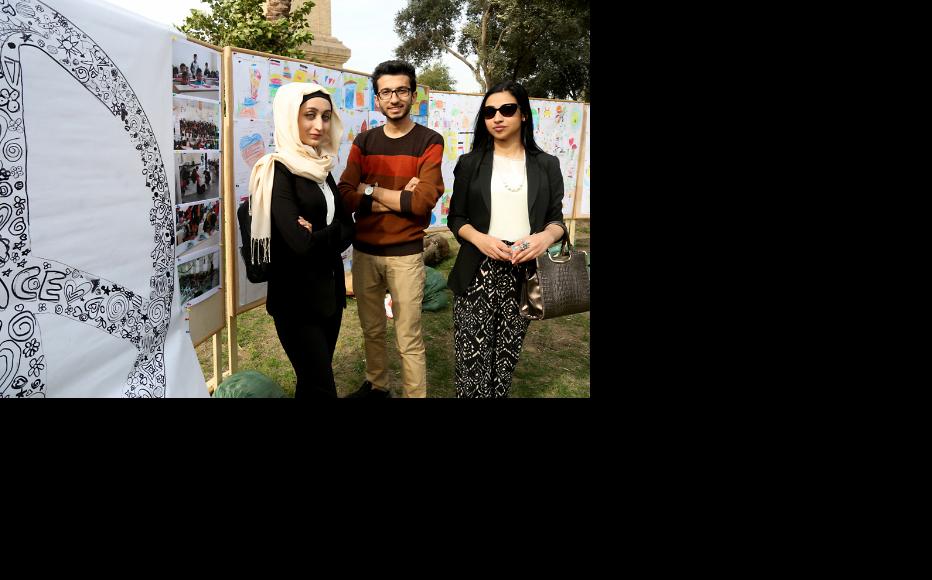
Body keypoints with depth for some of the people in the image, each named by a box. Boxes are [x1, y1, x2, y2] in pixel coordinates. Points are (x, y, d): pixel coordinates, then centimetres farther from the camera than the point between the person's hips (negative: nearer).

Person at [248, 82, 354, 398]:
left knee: (315, 381, 16)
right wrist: (331, 235, -6)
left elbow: (348, 228, 5)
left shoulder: (321, 167, 9)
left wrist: (318, 234, -14)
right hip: (296, 296, -7)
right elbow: (300, 243, -24)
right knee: (321, 387, -2)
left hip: (330, 289, 7)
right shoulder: (279, 170, -15)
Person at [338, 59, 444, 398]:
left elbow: (423, 201, -19)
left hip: (405, 254, -4)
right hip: (363, 251, 4)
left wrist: (371, 190, -10)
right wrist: (397, 199, -17)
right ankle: (376, 385, 39)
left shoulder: (429, 142, -6)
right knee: (371, 329, 19)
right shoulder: (363, 142, 6)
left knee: (409, 340, 0)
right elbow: (345, 197, -7)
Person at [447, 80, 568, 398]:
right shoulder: (470, 163, 6)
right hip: (478, 273, 0)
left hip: (524, 275, 1)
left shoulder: (546, 165, 7)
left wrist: (547, 235, -15)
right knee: (473, 357, -3)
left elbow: (556, 217, 8)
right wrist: (481, 239, -14)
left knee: (506, 358, 6)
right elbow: (456, 218, 6)